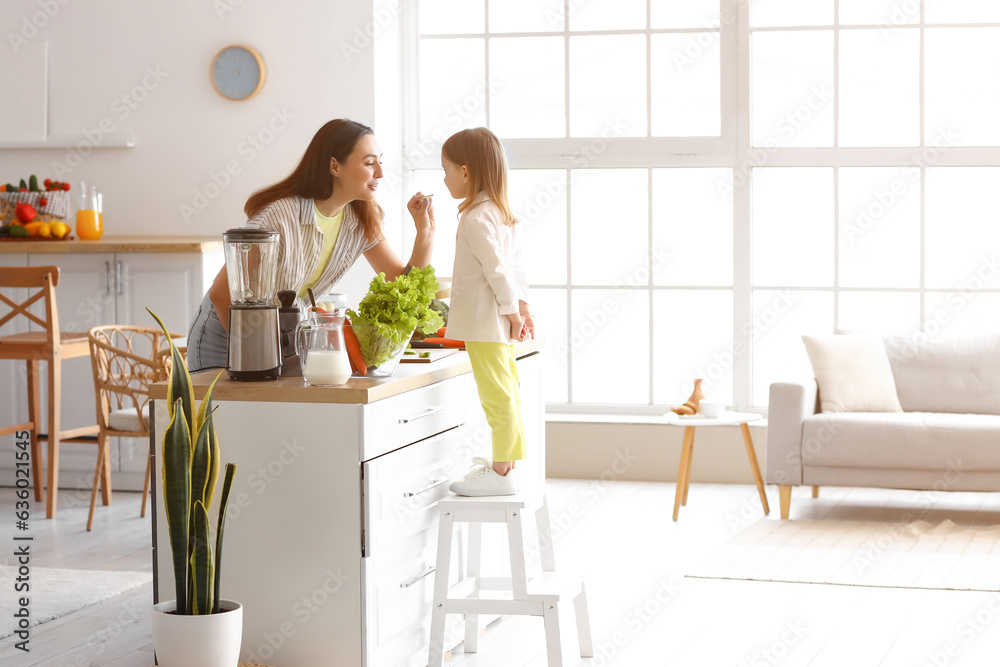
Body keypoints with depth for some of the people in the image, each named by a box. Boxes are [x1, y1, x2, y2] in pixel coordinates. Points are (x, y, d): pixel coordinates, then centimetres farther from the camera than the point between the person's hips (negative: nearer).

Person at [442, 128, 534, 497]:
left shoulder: (476, 218, -17)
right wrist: (522, 306, 17)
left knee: (497, 397, -6)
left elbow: (497, 270, -21)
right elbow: (515, 266, 16)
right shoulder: (502, 213, 13)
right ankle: (507, 465, 21)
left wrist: (511, 311, -15)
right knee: (505, 395, 14)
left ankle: (501, 472, -3)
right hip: (500, 324, 10)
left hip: (486, 324, -10)